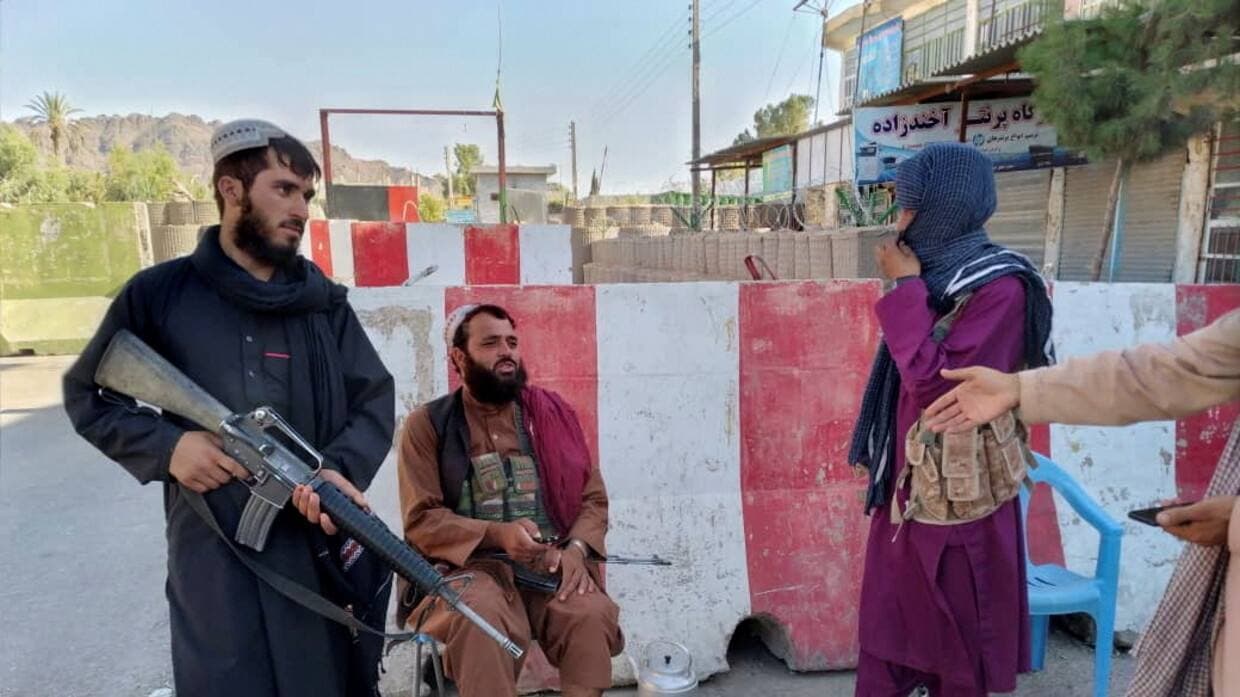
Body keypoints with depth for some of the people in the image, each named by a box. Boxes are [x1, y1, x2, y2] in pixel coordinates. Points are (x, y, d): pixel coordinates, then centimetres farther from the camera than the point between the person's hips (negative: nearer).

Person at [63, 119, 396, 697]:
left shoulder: (324, 301, 6)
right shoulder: (158, 294, 1)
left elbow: (376, 400, 3)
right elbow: (86, 395, 10)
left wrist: (340, 468, -17)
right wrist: (164, 445, -9)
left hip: (330, 550, 3)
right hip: (215, 558, -2)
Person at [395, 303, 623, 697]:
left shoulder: (551, 414, 11)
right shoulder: (428, 424, 4)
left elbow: (593, 496, 11)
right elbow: (421, 520, -3)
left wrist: (576, 548, -10)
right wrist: (497, 534, -18)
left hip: (552, 565, 2)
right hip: (469, 566, -2)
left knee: (593, 613, -28)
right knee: (481, 616, -35)